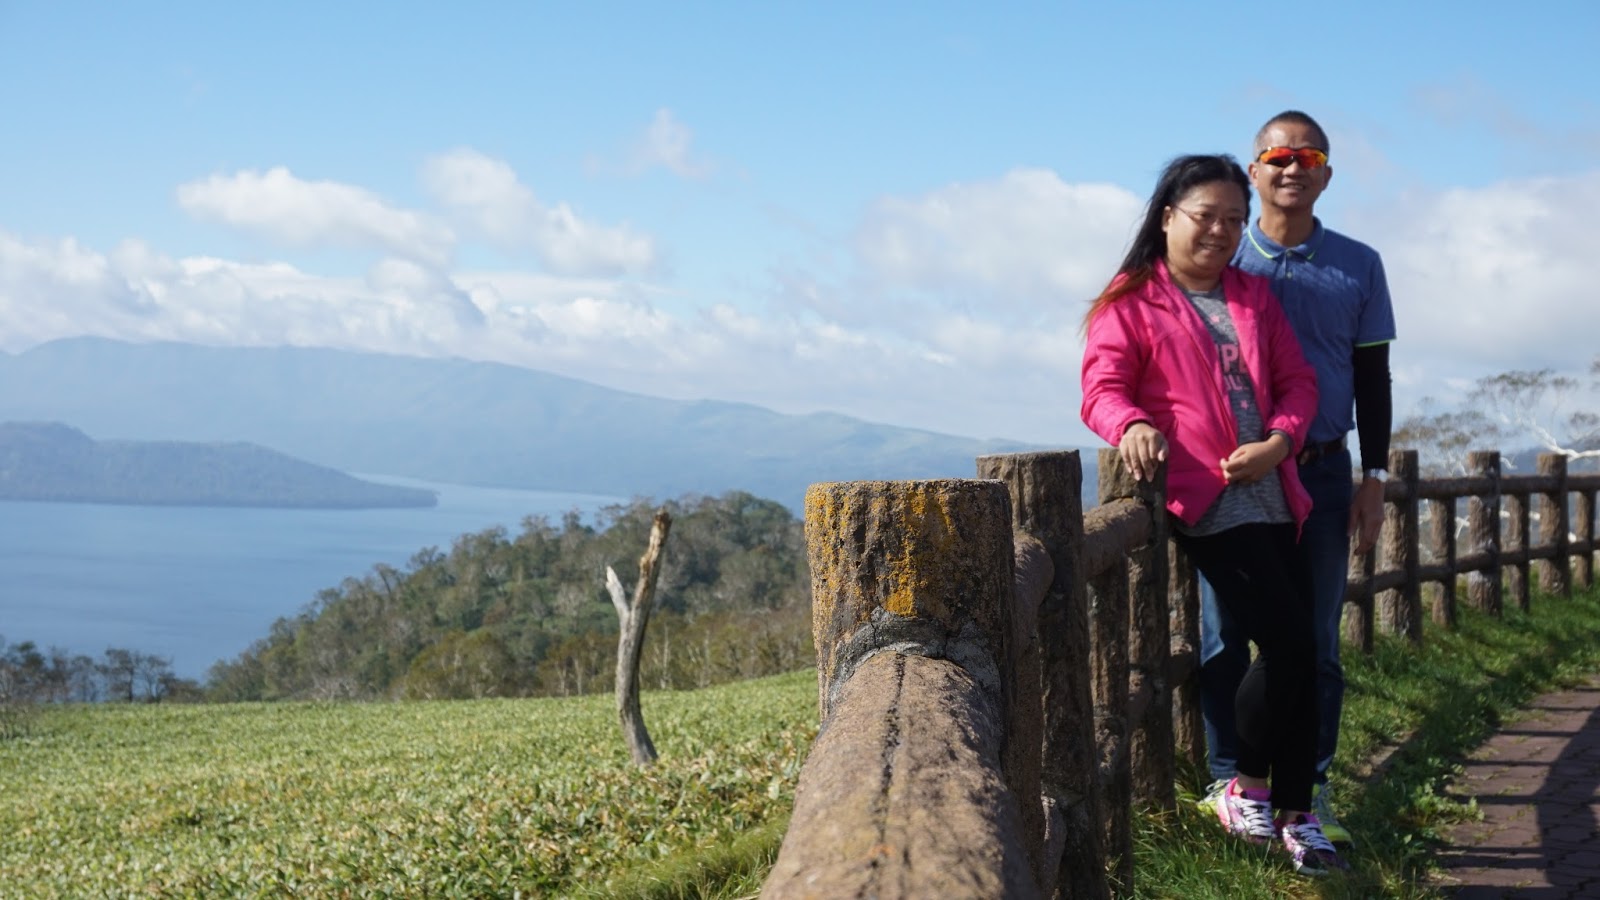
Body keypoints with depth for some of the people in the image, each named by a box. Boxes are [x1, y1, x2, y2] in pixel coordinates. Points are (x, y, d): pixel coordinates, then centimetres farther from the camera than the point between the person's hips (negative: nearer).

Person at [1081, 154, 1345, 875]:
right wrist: (1131, 426, -33)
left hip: (1273, 497, 6)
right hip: (1207, 503, -6)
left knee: (1300, 649, 3)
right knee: (1285, 640, -16)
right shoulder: (1129, 303, 1)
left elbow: (1296, 381, 14)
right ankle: (1247, 787, 5)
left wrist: (1278, 443, -7)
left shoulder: (1254, 296, 19)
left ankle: (1296, 816, 13)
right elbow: (1102, 388, -10)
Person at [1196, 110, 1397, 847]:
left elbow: (1372, 378, 10)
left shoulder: (1358, 267, 7)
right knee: (1224, 635, 2)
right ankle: (1229, 781, 11)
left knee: (1314, 640, 4)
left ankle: (1311, 789, 11)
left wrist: (1374, 479, 5)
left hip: (1322, 473, 1)